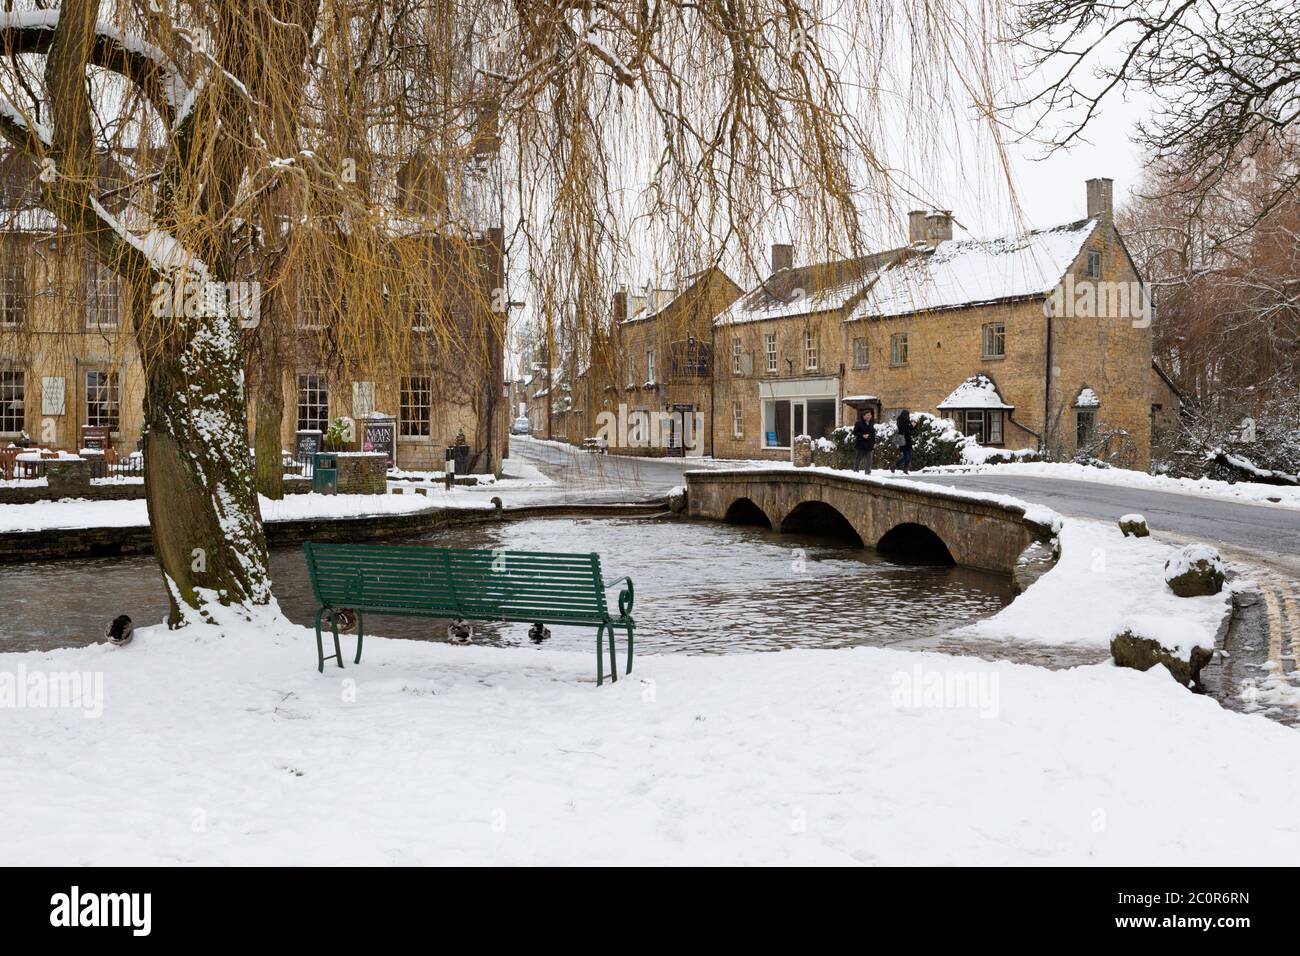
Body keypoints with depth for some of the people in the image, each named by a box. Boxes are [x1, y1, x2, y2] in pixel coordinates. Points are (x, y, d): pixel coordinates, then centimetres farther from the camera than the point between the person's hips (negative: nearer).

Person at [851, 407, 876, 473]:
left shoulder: (871, 424, 14)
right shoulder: (858, 423, -5)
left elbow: (873, 434, 19)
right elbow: (855, 432, -8)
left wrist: (874, 443, 11)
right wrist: (862, 435, -19)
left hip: (869, 445, 5)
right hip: (860, 445, -5)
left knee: (869, 461, 3)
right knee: (858, 460, 1)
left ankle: (868, 473, 8)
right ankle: (855, 471, 11)